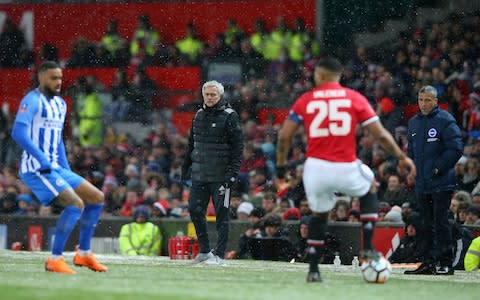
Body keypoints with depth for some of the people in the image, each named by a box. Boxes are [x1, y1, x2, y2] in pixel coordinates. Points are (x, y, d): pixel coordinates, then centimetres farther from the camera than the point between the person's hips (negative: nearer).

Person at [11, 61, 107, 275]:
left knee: (97, 198, 10)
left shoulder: (60, 104, 17)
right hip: (36, 169, -9)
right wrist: (43, 160, -28)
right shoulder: (32, 101, -11)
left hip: (55, 168, 9)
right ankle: (55, 260, -20)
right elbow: (18, 132, -25)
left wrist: (67, 171, 19)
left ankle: (83, 253, 17)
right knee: (76, 204, -24)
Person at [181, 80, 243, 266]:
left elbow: (238, 146, -8)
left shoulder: (229, 116, -5)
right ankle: (204, 250, 15)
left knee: (221, 214, -2)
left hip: (220, 176, -6)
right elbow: (191, 144, 23)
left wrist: (233, 172, -15)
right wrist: (186, 167, 19)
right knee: (195, 210, 3)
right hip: (199, 174, 6)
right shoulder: (199, 115, 15)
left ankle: (219, 255, 1)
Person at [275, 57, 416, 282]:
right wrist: (402, 158, 14)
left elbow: (284, 137, 2)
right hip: (346, 169, -1)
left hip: (315, 169, 1)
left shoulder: (305, 101, 6)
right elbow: (381, 135, 2)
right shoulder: (355, 99, 4)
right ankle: (368, 247, 22)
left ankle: (313, 270, 19)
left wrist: (281, 166, 14)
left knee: (319, 215, 24)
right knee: (370, 185, 31)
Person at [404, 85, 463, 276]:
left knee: (440, 222, -8)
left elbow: (456, 149, -12)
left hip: (442, 183, -7)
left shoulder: (445, 120, -7)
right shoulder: (413, 122, 15)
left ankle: (445, 263, -6)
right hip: (422, 184, 7)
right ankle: (428, 262, 13)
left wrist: (438, 168, -14)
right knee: (426, 224, 9)